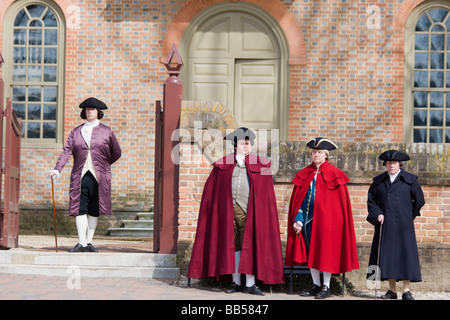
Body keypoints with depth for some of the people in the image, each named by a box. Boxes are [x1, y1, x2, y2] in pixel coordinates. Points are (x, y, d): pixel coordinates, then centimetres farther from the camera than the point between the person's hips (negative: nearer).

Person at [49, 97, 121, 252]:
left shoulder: (106, 132, 8)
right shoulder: (76, 132, 10)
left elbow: (116, 153, 16)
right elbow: (66, 151, 0)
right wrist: (57, 169, -13)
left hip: (99, 176, -1)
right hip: (80, 175, 1)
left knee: (94, 210, 1)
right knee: (80, 209, -6)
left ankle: (89, 242, 9)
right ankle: (81, 243, -5)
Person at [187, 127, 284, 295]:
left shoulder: (260, 164, 8)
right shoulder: (225, 164, 11)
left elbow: (266, 192, 8)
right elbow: (211, 187, 12)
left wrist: (262, 211, 0)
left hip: (249, 211, -1)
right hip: (228, 210, 1)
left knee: (249, 245, -5)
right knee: (232, 245, 4)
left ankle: (249, 284, -3)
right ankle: (236, 282, 12)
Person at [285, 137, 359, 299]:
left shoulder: (334, 174, -2)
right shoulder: (304, 174, 10)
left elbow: (341, 202, -4)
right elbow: (299, 199, 8)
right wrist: (298, 220, -2)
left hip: (326, 218, -4)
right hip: (308, 218, 4)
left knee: (325, 251, -2)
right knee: (310, 251, 7)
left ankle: (326, 286, 7)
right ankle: (316, 285, 17)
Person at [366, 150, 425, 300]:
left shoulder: (410, 180, 2)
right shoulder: (379, 181, 9)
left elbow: (419, 200, 8)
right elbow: (371, 200, 12)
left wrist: (408, 216, 11)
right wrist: (378, 214, -3)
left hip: (403, 225, -2)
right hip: (384, 225, 2)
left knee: (405, 254, -5)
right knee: (387, 255, 1)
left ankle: (406, 291, 1)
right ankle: (392, 290, 9)